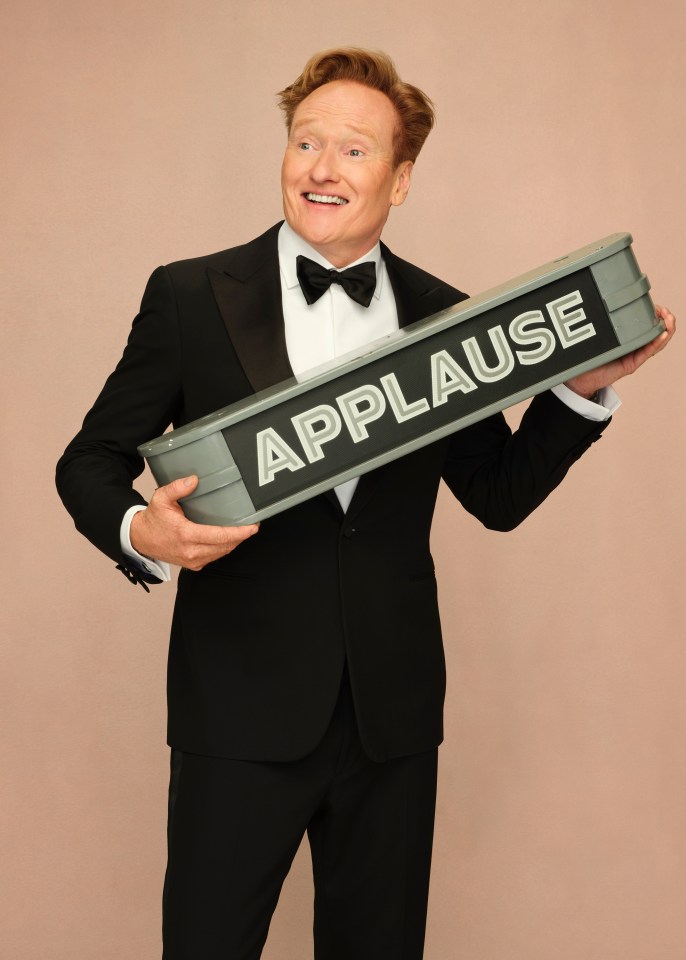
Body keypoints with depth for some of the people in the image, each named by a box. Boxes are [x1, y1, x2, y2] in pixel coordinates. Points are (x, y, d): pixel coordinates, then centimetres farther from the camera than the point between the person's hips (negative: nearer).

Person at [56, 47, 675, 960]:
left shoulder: (445, 317, 5)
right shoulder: (189, 297, -2)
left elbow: (498, 494, 9)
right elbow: (90, 461, 2)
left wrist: (585, 388, -5)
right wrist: (141, 533, -19)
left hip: (394, 713, 3)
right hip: (244, 709, -2)